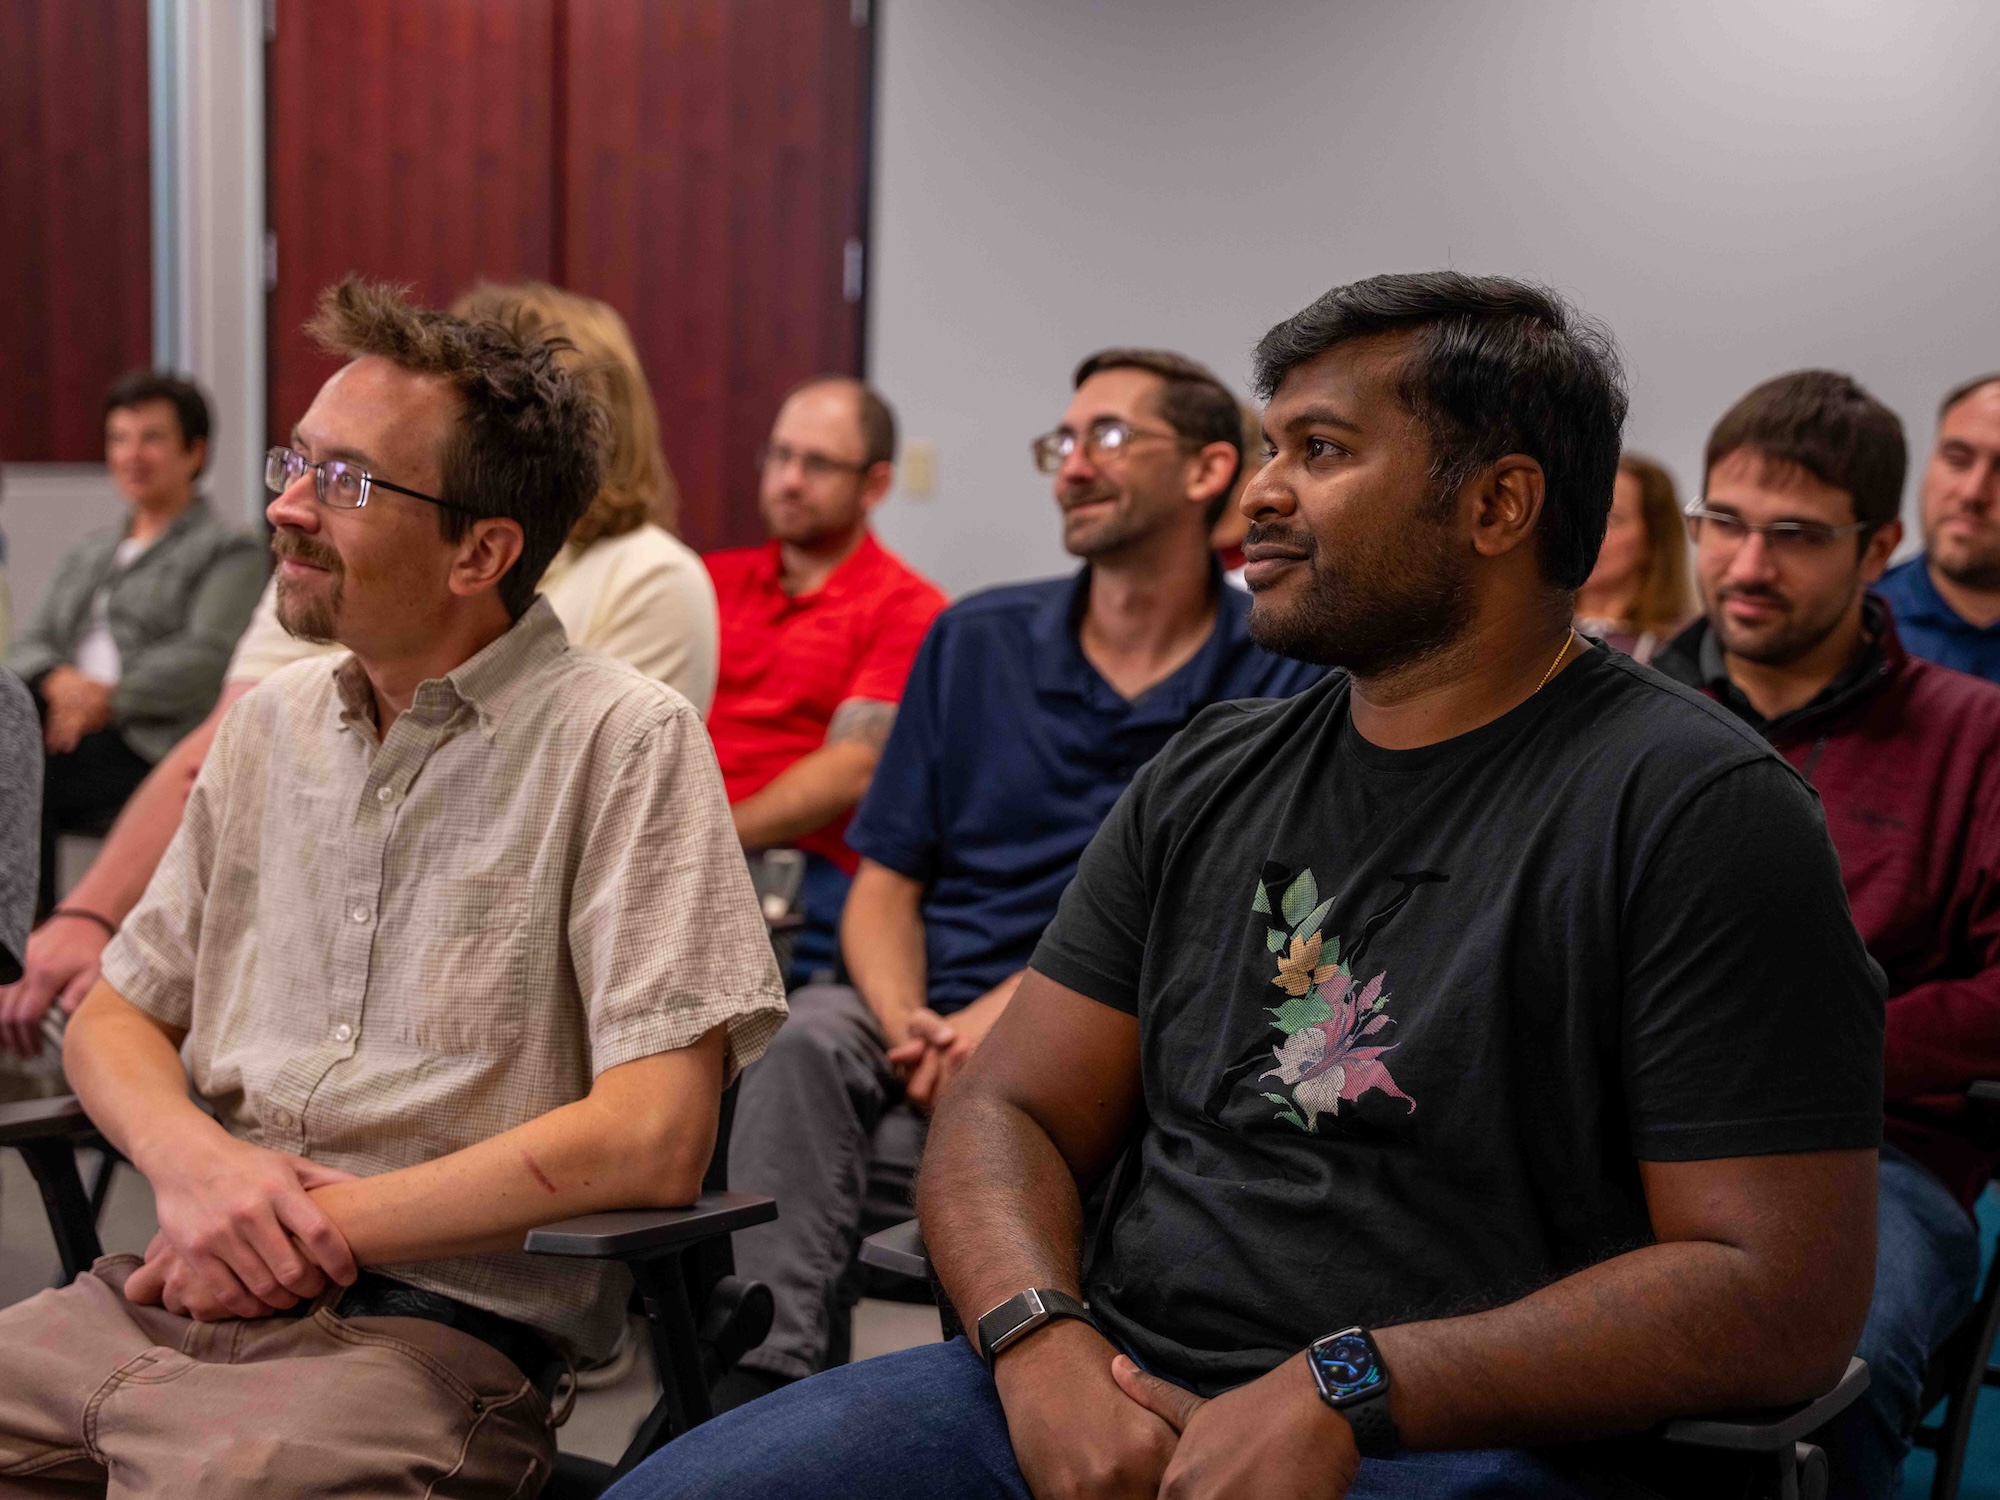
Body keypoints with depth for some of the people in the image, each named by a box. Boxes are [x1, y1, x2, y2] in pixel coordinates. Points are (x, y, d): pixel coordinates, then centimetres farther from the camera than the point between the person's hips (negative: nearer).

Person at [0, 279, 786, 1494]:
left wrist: (325, 1228, -10)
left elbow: (653, 1141, -14)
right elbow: (116, 1016, 18)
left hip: (437, 1325, -6)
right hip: (176, 1294, 6)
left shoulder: (623, 739, -7)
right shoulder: (272, 725, 14)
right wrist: (191, 1162, -4)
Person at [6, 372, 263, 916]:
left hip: (150, 741, -6)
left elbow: (208, 657, -6)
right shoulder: (87, 555, 31)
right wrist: (58, 679, -4)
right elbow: (29, 646, 20)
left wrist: (110, 697, -16)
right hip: (65, 719, 6)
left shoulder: (229, 551, 9)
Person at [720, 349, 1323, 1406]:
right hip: (942, 1037, 3)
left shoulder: (1284, 678, 3)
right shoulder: (976, 642, 15)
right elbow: (885, 885, 12)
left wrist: (1026, 1005, -18)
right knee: (812, 1031, -30)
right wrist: (910, 1026, -10)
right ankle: (762, 1388, -31)